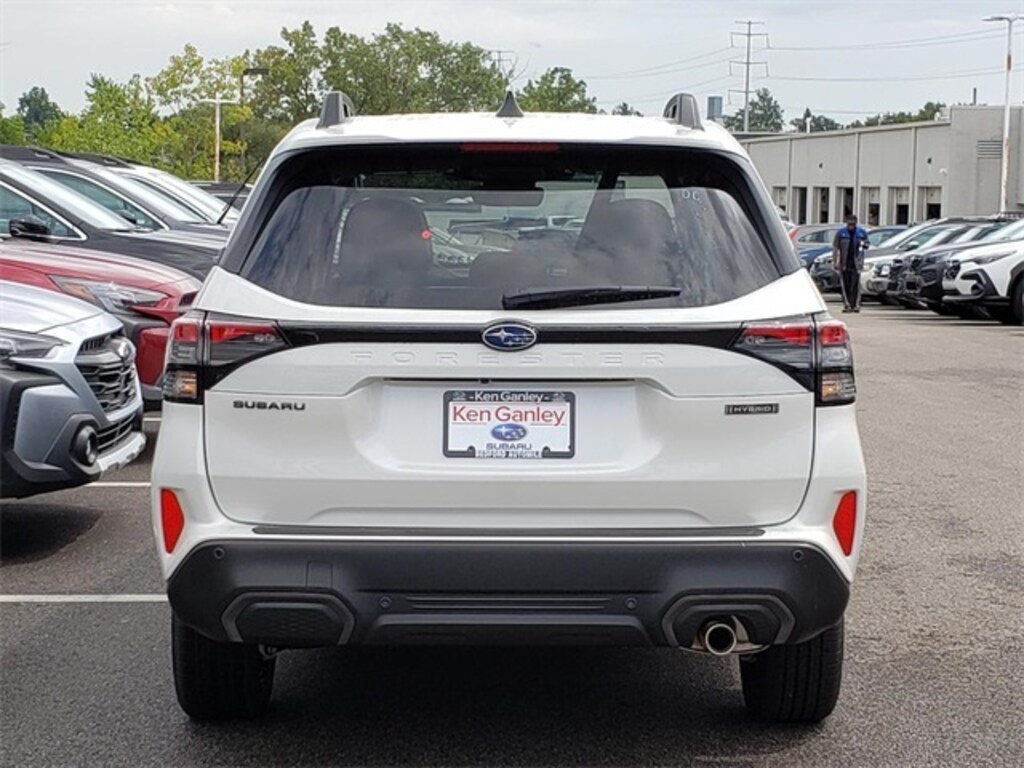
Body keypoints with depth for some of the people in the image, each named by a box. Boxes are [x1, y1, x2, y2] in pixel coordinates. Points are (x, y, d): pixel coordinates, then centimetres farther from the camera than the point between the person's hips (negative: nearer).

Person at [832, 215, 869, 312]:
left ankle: (855, 305, -6)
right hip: (844, 263, 0)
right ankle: (846, 305, 7)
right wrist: (835, 262, -4)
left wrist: (864, 244, -9)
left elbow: (867, 245, 17)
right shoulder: (841, 232, 2)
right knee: (845, 285, 1)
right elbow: (835, 247, 3)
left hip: (856, 263, 0)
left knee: (855, 284, -7)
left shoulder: (862, 232, 7)